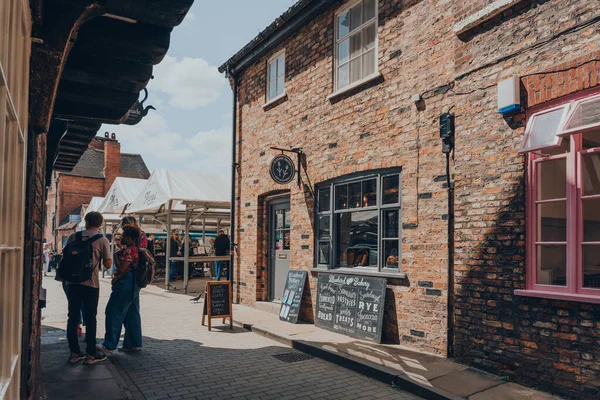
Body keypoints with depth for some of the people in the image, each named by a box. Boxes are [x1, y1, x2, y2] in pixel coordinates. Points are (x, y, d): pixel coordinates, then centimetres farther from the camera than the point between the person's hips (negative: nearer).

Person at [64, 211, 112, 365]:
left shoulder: (73, 237, 4)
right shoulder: (103, 240, -5)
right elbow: (108, 264, -4)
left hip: (72, 282, 3)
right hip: (91, 283, -3)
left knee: (73, 317, 10)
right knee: (90, 319, 5)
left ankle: (74, 353, 16)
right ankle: (91, 354, 10)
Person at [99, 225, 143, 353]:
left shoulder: (130, 250, -16)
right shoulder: (136, 250, 15)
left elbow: (121, 268, -20)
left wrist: (116, 256, -7)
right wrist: (119, 254, 8)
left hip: (124, 285, -10)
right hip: (133, 286, 10)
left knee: (114, 313, -3)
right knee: (132, 314, 12)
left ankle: (109, 346, 3)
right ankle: (134, 343, 17)